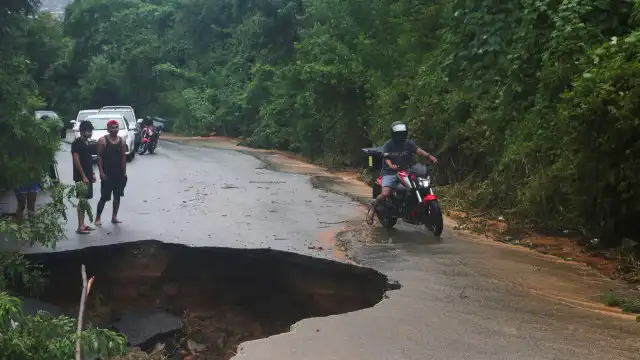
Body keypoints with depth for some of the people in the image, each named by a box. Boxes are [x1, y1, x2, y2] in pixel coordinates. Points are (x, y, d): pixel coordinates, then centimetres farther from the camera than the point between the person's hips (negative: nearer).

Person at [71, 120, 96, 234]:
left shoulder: (87, 143, 14)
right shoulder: (76, 143, -13)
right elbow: (76, 161, -18)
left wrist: (92, 173, 17)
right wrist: (83, 176, -20)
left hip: (88, 176, 9)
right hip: (81, 176, -9)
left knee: (85, 200, 11)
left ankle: (83, 224, 17)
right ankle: (80, 227, -7)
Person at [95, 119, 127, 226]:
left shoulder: (121, 141, 6)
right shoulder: (103, 140, -6)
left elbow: (123, 157, 9)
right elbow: (99, 157, -8)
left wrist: (124, 172, 5)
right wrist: (101, 172, -14)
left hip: (119, 174, 5)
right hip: (107, 174, -5)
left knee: (117, 196, 9)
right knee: (104, 197, -3)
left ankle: (114, 217, 19)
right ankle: (98, 218, 7)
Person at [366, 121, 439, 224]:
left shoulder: (409, 143, 7)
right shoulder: (387, 145, -2)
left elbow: (418, 150, -9)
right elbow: (386, 157, -18)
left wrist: (429, 156, -28)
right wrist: (391, 165, -41)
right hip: (390, 173, -4)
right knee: (385, 194, -27)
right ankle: (373, 207, 3)